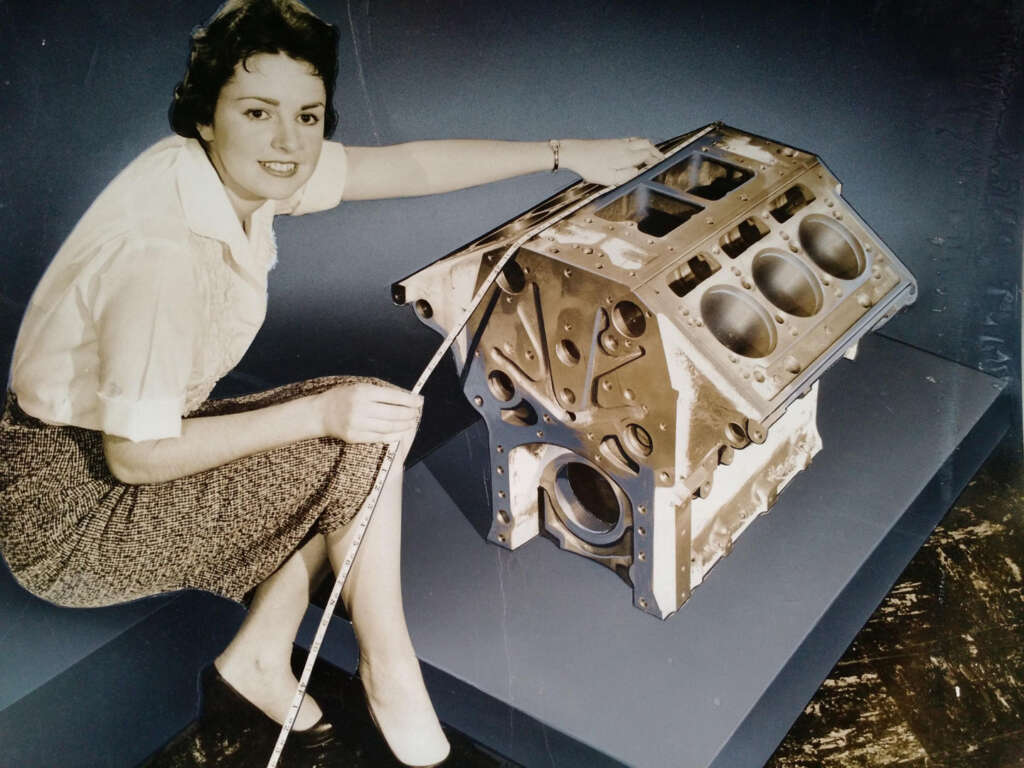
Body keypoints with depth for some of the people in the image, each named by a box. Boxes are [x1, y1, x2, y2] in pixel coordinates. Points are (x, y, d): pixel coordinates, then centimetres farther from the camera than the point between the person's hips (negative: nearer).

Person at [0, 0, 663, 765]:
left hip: (139, 441, 9)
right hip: (70, 514, -9)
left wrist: (565, 153, 3)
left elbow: (411, 165, 0)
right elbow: (135, 456, -26)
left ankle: (259, 661, 12)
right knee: (365, 439, -15)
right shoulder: (163, 253, -32)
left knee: (359, 447, 7)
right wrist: (320, 413, -27)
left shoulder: (240, 166, -7)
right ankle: (389, 671, 4)